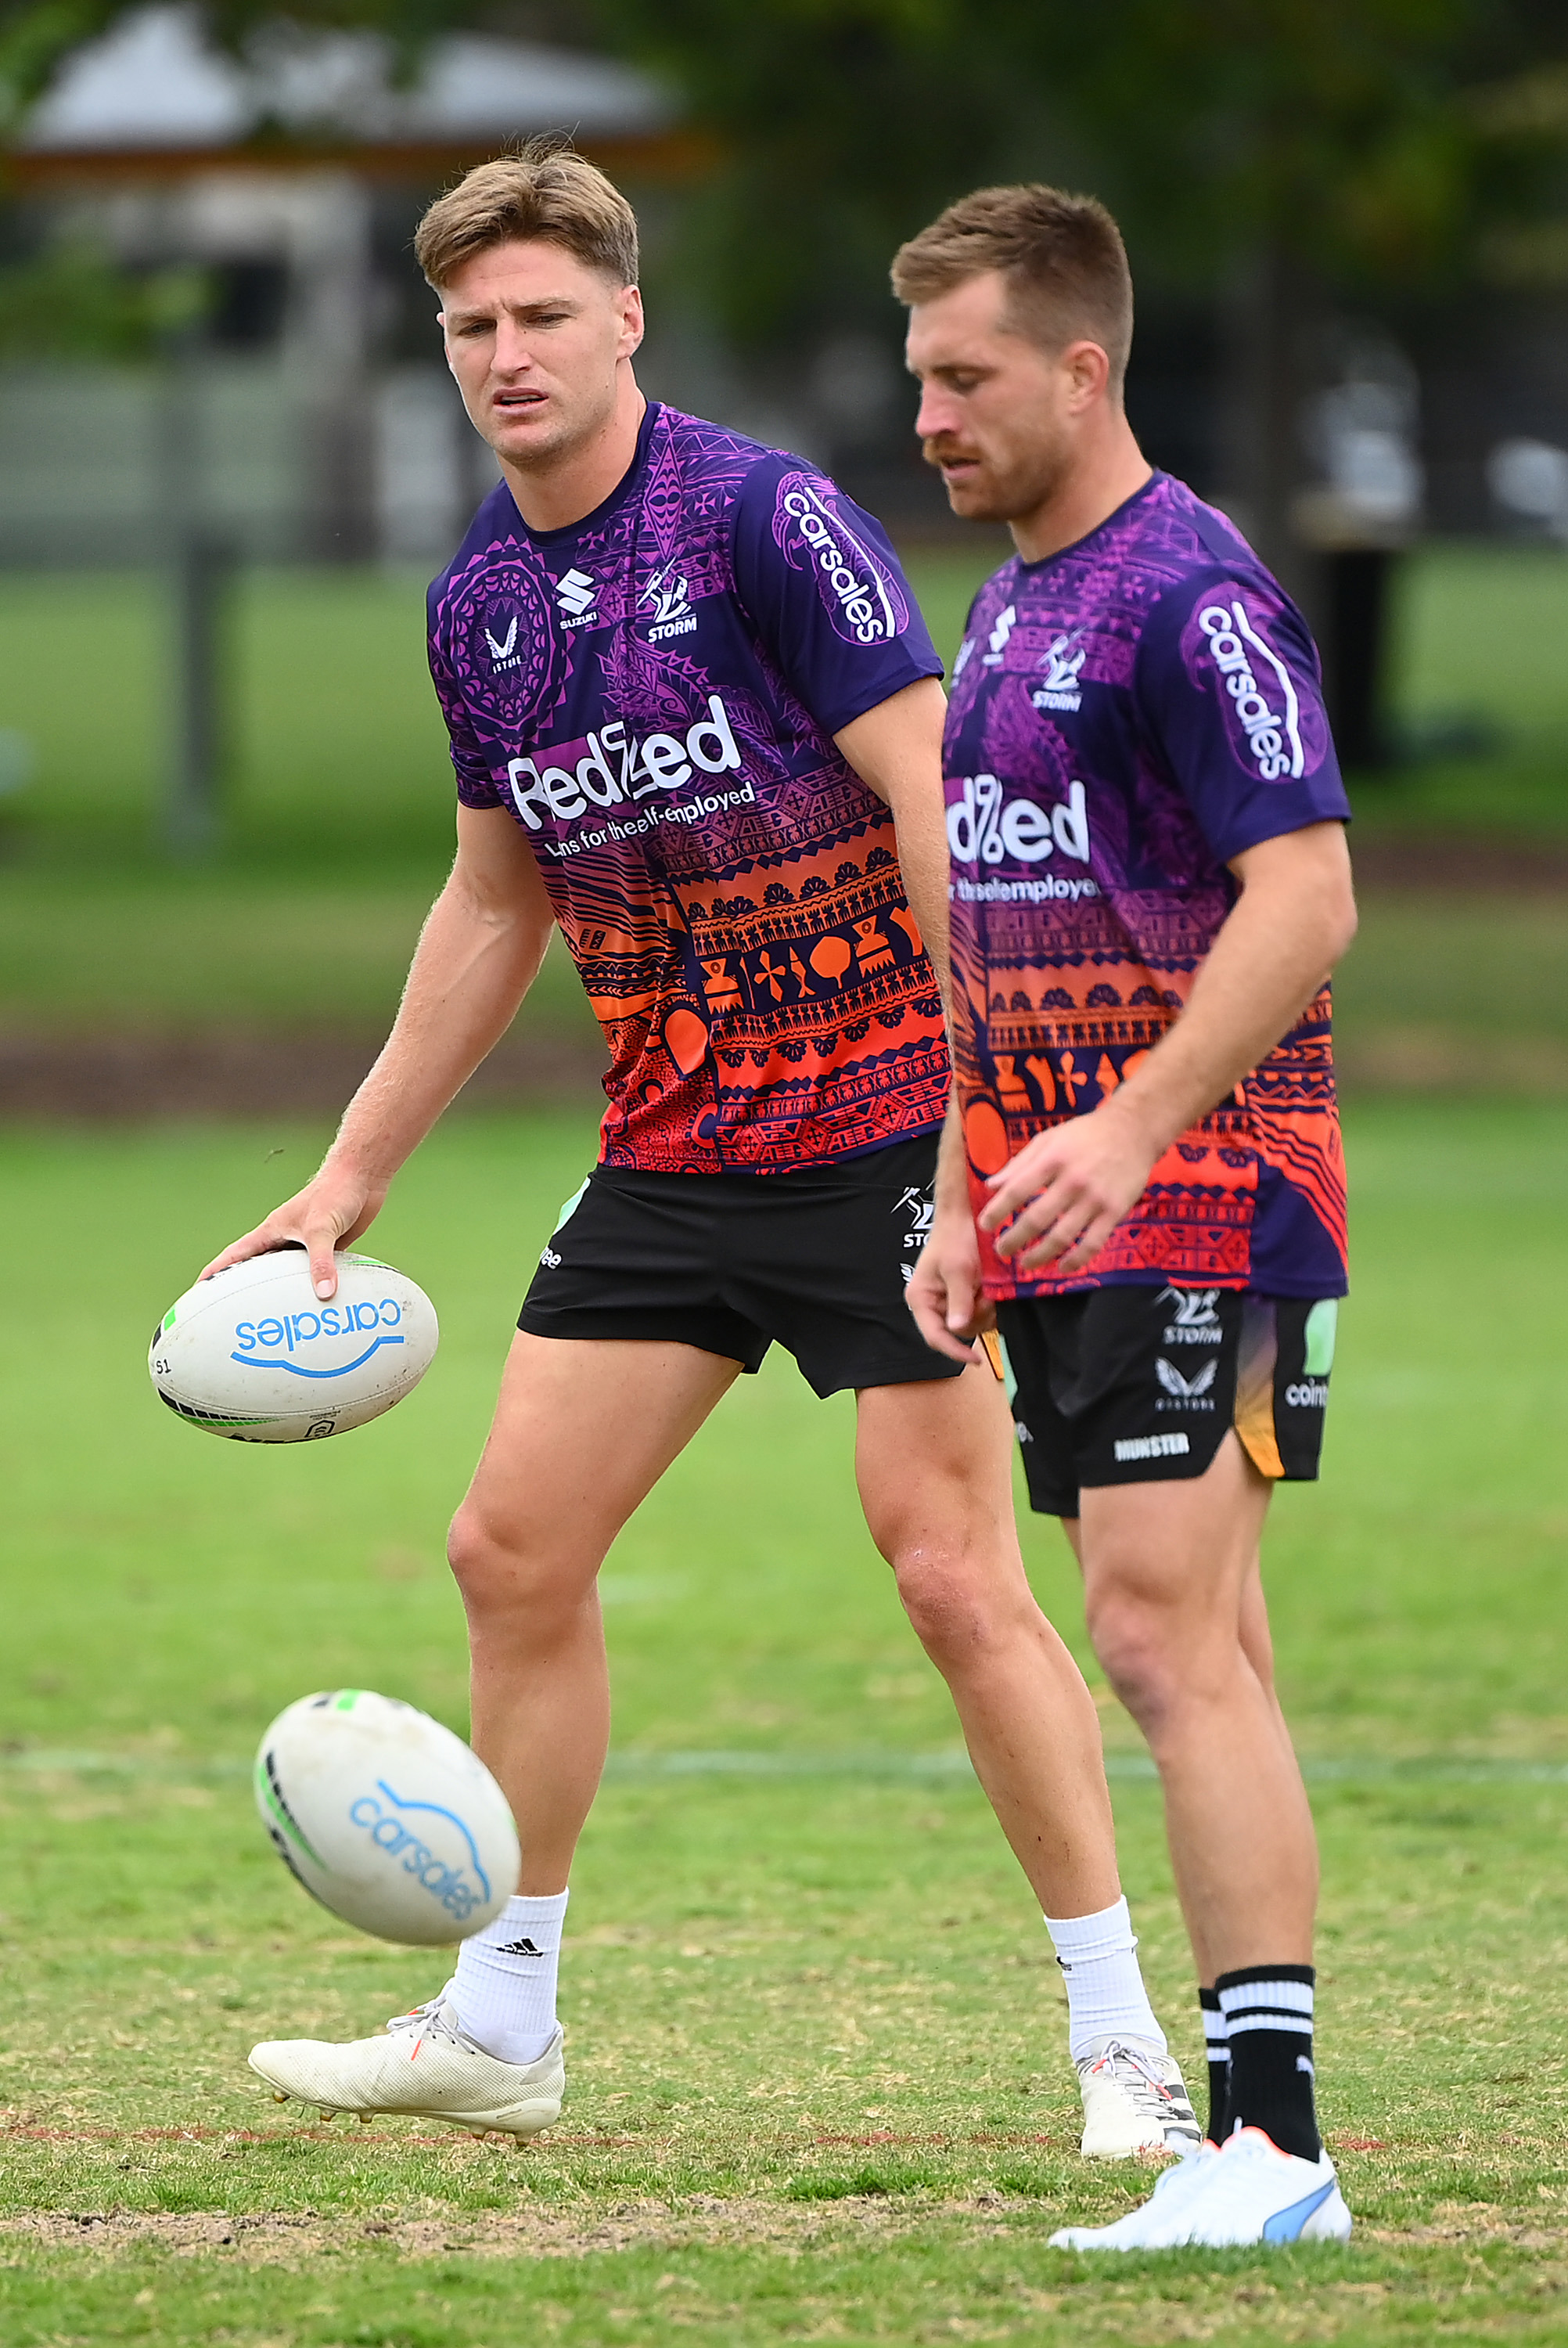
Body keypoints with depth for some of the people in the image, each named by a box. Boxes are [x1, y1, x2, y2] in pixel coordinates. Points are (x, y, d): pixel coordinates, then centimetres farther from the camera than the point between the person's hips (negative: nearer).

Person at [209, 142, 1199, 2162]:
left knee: (954, 1573, -11)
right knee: (515, 1547, 4)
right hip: (667, 1148, 7)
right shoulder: (477, 603, 8)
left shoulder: (765, 519, -14)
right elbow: (494, 901, 20)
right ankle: (499, 2028, 17)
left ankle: (1125, 2047, -4)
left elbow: (936, 799, -16)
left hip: (883, 1124, -7)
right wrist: (350, 1180, 21)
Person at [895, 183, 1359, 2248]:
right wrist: (966, 1202, 20)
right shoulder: (1009, 605, 18)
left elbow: (1305, 899, -20)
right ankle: (1270, 2148, 8)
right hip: (1063, 1207, 9)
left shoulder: (1192, 593, -12)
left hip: (1197, 1197, -9)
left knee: (1169, 1631, -16)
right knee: (1191, 1655, 7)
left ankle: (1269, 2133, -17)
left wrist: (1137, 1124, -28)